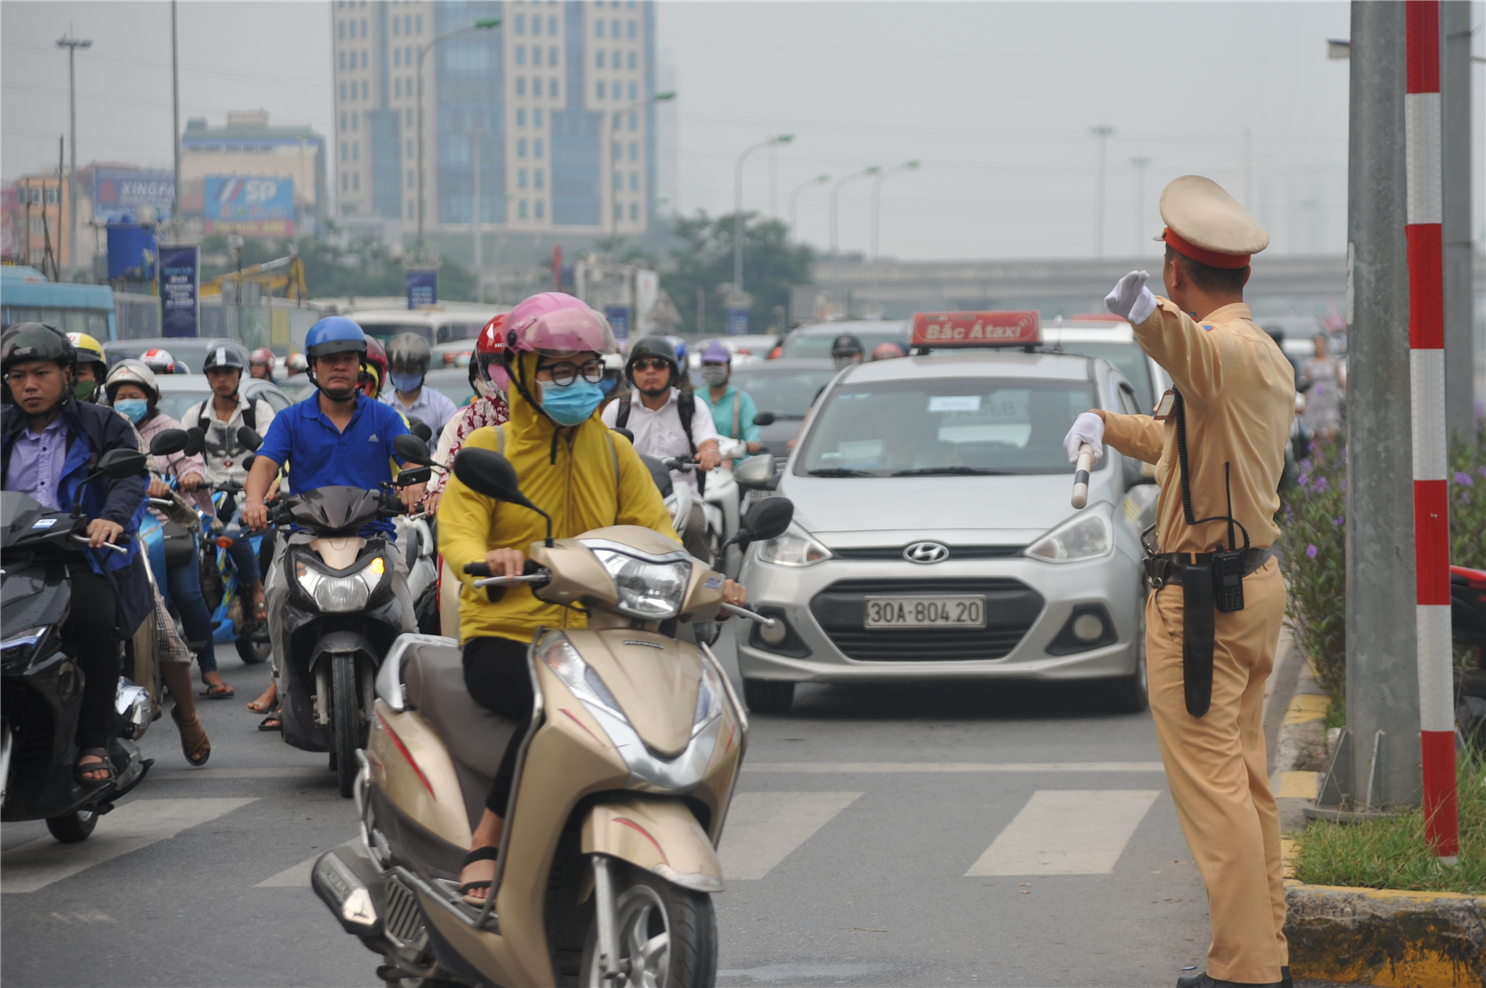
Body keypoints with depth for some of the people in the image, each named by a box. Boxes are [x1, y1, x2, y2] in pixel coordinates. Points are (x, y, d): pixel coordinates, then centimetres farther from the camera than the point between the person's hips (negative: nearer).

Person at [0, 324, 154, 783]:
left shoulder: (104, 427, 10)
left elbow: (129, 480, -6)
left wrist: (113, 517, -29)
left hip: (81, 559, -3)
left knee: (95, 621, -32)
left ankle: (94, 742, -22)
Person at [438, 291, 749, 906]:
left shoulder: (614, 452, 17)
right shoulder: (488, 449, 4)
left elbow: (655, 534, 10)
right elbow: (456, 533, -9)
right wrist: (485, 560, -34)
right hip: (502, 635, -4)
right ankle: (486, 845, -28)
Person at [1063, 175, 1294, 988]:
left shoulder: (1230, 350, -19)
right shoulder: (1265, 357, 14)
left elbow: (1194, 351, -46)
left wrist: (1149, 314, -66)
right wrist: (1110, 425, 26)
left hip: (1198, 602, -10)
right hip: (1256, 583, 10)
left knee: (1209, 783, -7)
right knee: (1245, 776, 18)